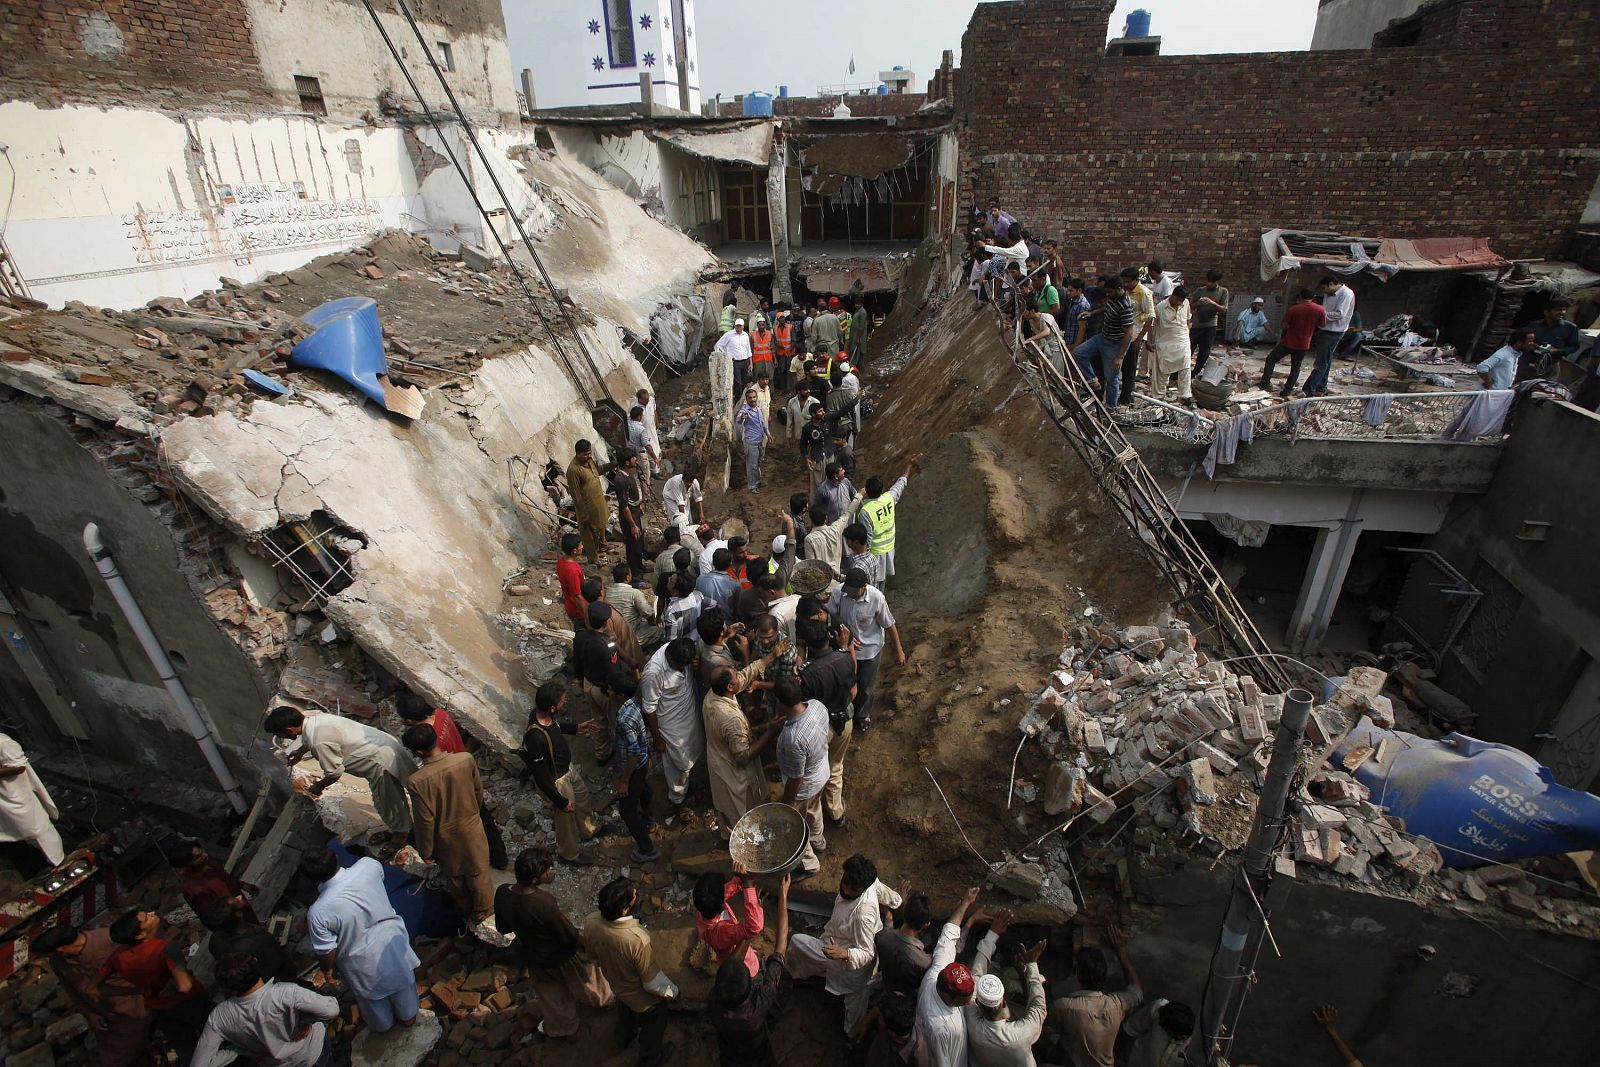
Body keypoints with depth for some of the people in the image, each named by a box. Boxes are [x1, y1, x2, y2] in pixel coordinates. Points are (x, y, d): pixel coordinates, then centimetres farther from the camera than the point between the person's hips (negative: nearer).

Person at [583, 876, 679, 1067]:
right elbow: (652, 983, -29)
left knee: (625, 1014, 38)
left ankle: (624, 1039, 66)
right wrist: (672, 991, -9)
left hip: (617, 986, 5)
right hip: (644, 999, -5)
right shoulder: (638, 940, -46)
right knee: (652, 1030, 28)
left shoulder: (590, 923, -30)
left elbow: (592, 954, -6)